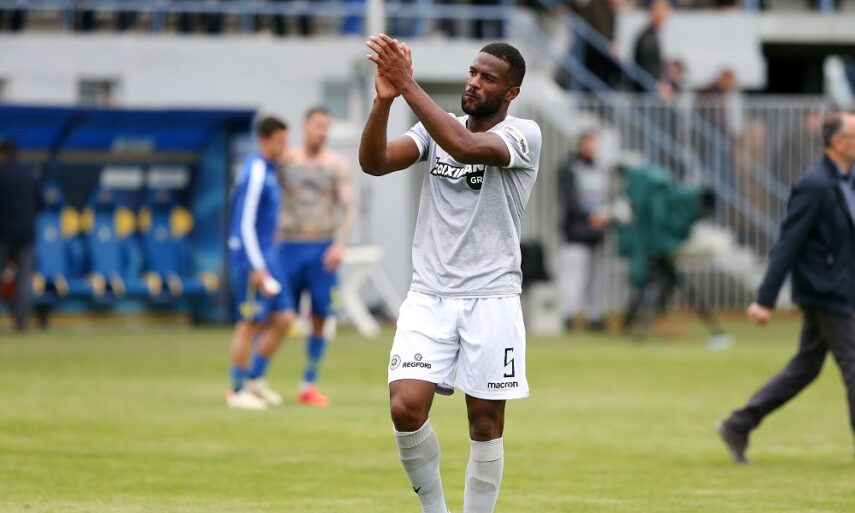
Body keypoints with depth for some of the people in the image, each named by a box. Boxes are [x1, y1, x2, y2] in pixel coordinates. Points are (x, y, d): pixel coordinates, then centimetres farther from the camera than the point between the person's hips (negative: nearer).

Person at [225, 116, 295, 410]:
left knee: (283, 318, 8)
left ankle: (256, 378, 18)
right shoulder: (255, 172, -17)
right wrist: (258, 268, -21)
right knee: (250, 325, -3)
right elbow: (245, 224, -20)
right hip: (250, 256, -9)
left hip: (266, 255, 9)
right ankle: (238, 391, 5)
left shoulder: (268, 169, 13)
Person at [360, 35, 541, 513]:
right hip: (429, 297, 3)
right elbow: (374, 163, -8)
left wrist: (408, 85, -28)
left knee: (486, 423, 2)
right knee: (406, 407, -12)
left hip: (490, 300, -3)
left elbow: (465, 147, -27)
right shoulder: (436, 127, 7)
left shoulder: (523, 134, -7)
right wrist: (384, 99, -24)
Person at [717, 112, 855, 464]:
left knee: (805, 367, 13)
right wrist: (765, 300, -20)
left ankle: (739, 425, 17)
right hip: (826, 293, -10)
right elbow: (788, 244, -20)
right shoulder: (815, 186, -19)